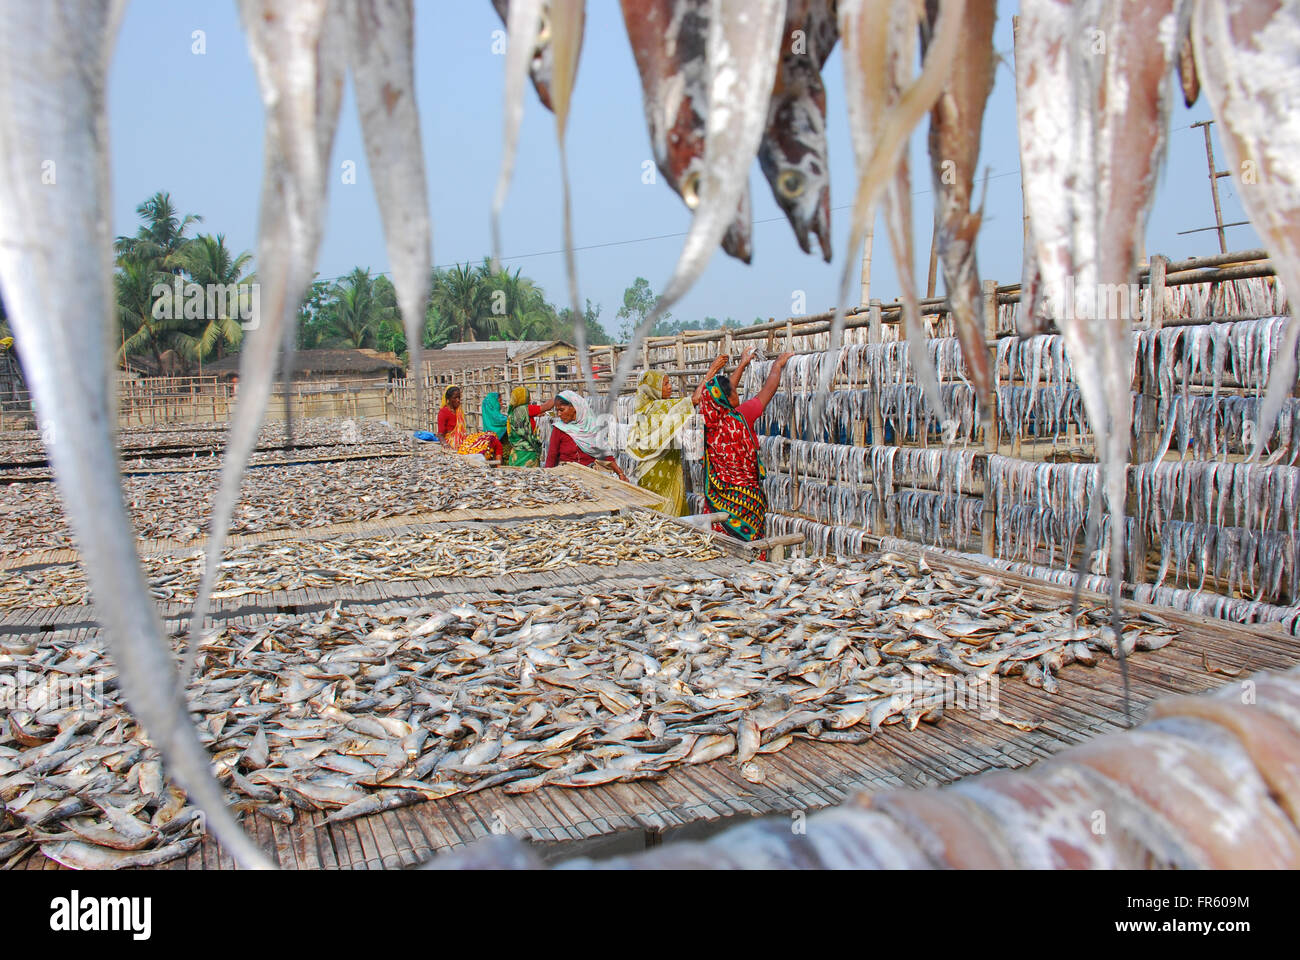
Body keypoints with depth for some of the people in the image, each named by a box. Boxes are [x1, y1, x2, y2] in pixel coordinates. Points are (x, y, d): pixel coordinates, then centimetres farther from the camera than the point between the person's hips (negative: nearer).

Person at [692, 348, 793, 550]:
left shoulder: (711, 420, -2)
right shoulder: (739, 417, -17)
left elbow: (725, 390, 16)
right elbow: (768, 389, -3)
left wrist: (742, 364, 29)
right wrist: (778, 364, 14)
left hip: (717, 497, 6)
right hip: (745, 495, -6)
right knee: (749, 548, 2)